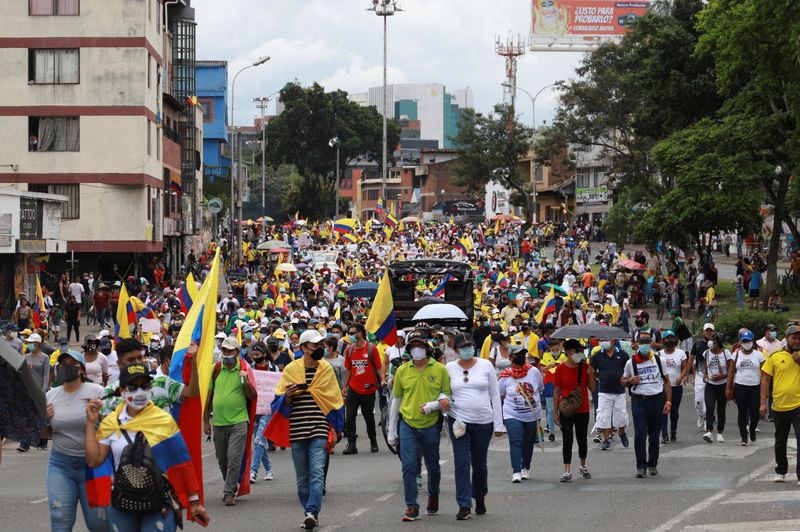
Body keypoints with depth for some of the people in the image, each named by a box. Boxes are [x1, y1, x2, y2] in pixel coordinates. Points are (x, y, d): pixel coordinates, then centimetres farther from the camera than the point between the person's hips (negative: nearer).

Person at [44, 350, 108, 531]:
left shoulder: (96, 392, -5)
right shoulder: (51, 396, 7)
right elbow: (47, 435, 16)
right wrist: (44, 421, -4)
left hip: (92, 463, -3)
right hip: (60, 463, 3)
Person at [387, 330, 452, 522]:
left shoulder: (440, 370, -2)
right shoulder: (402, 371, 3)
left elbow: (447, 397, 0)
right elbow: (396, 401, 9)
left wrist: (431, 406, -20)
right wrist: (392, 431, 10)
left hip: (431, 425, 0)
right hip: (407, 426, 0)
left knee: (433, 467, 13)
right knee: (409, 466, -8)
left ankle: (433, 497, 38)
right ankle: (411, 507, -3)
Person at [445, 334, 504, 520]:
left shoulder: (485, 365, 2)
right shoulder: (449, 368, 3)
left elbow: (495, 395, 4)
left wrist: (498, 423, 1)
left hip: (483, 422, 0)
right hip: (458, 421, 0)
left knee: (479, 464, 11)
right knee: (461, 464, -7)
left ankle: (480, 498, 32)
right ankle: (464, 506, -6)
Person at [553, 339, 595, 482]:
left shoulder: (586, 368, 1)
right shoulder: (561, 369, -5)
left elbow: (592, 389, 4)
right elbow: (556, 391, -2)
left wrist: (591, 375, -13)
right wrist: (556, 412, -3)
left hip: (583, 410, 2)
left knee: (582, 439, 13)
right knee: (567, 439, -6)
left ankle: (583, 466, 32)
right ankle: (567, 471, -6)